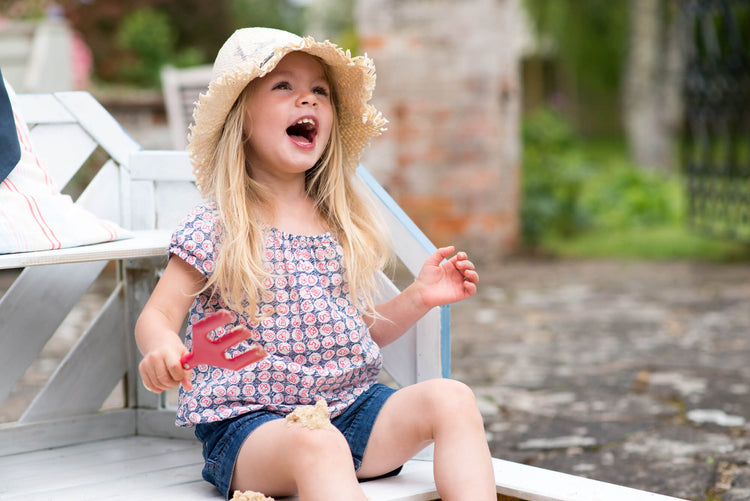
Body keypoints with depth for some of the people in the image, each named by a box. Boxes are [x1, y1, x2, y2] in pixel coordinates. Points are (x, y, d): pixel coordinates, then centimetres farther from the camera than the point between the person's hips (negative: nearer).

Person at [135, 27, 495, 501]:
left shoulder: (343, 226, 14)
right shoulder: (213, 229, -2)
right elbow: (157, 315, -2)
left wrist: (418, 298, 8)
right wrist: (162, 348, -26)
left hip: (349, 406, 6)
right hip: (249, 421, -5)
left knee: (452, 398, -17)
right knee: (318, 446, -38)